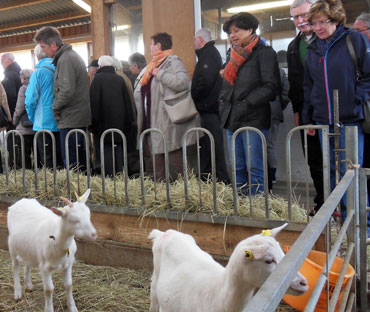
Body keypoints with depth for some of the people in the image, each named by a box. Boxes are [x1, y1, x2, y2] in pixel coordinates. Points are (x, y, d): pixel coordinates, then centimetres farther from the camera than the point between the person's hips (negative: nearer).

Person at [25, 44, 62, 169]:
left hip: (44, 124, -5)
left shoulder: (38, 73, -9)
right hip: (61, 124, 5)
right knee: (60, 160, 12)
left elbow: (30, 100, -11)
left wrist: (33, 119, 4)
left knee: (48, 164, 1)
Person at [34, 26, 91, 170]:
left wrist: (55, 107, -7)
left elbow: (66, 91, -23)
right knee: (80, 158, 15)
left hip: (70, 119, -10)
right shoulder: (73, 55, 17)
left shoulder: (65, 60, -14)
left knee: (70, 160, -5)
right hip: (81, 116, 10)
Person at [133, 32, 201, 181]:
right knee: (158, 160, 14)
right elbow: (138, 93, 29)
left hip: (169, 123, -9)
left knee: (176, 159, -7)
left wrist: (160, 74, -19)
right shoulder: (155, 64, 19)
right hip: (155, 122, 10)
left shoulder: (173, 61, -8)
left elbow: (183, 82, -28)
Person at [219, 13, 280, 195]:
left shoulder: (264, 52, -3)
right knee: (237, 168, 9)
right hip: (232, 119, 7)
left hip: (253, 119, -7)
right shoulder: (235, 55, 20)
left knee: (255, 168, -6)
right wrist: (223, 104, 9)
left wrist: (247, 104, -15)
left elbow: (271, 86, -11)